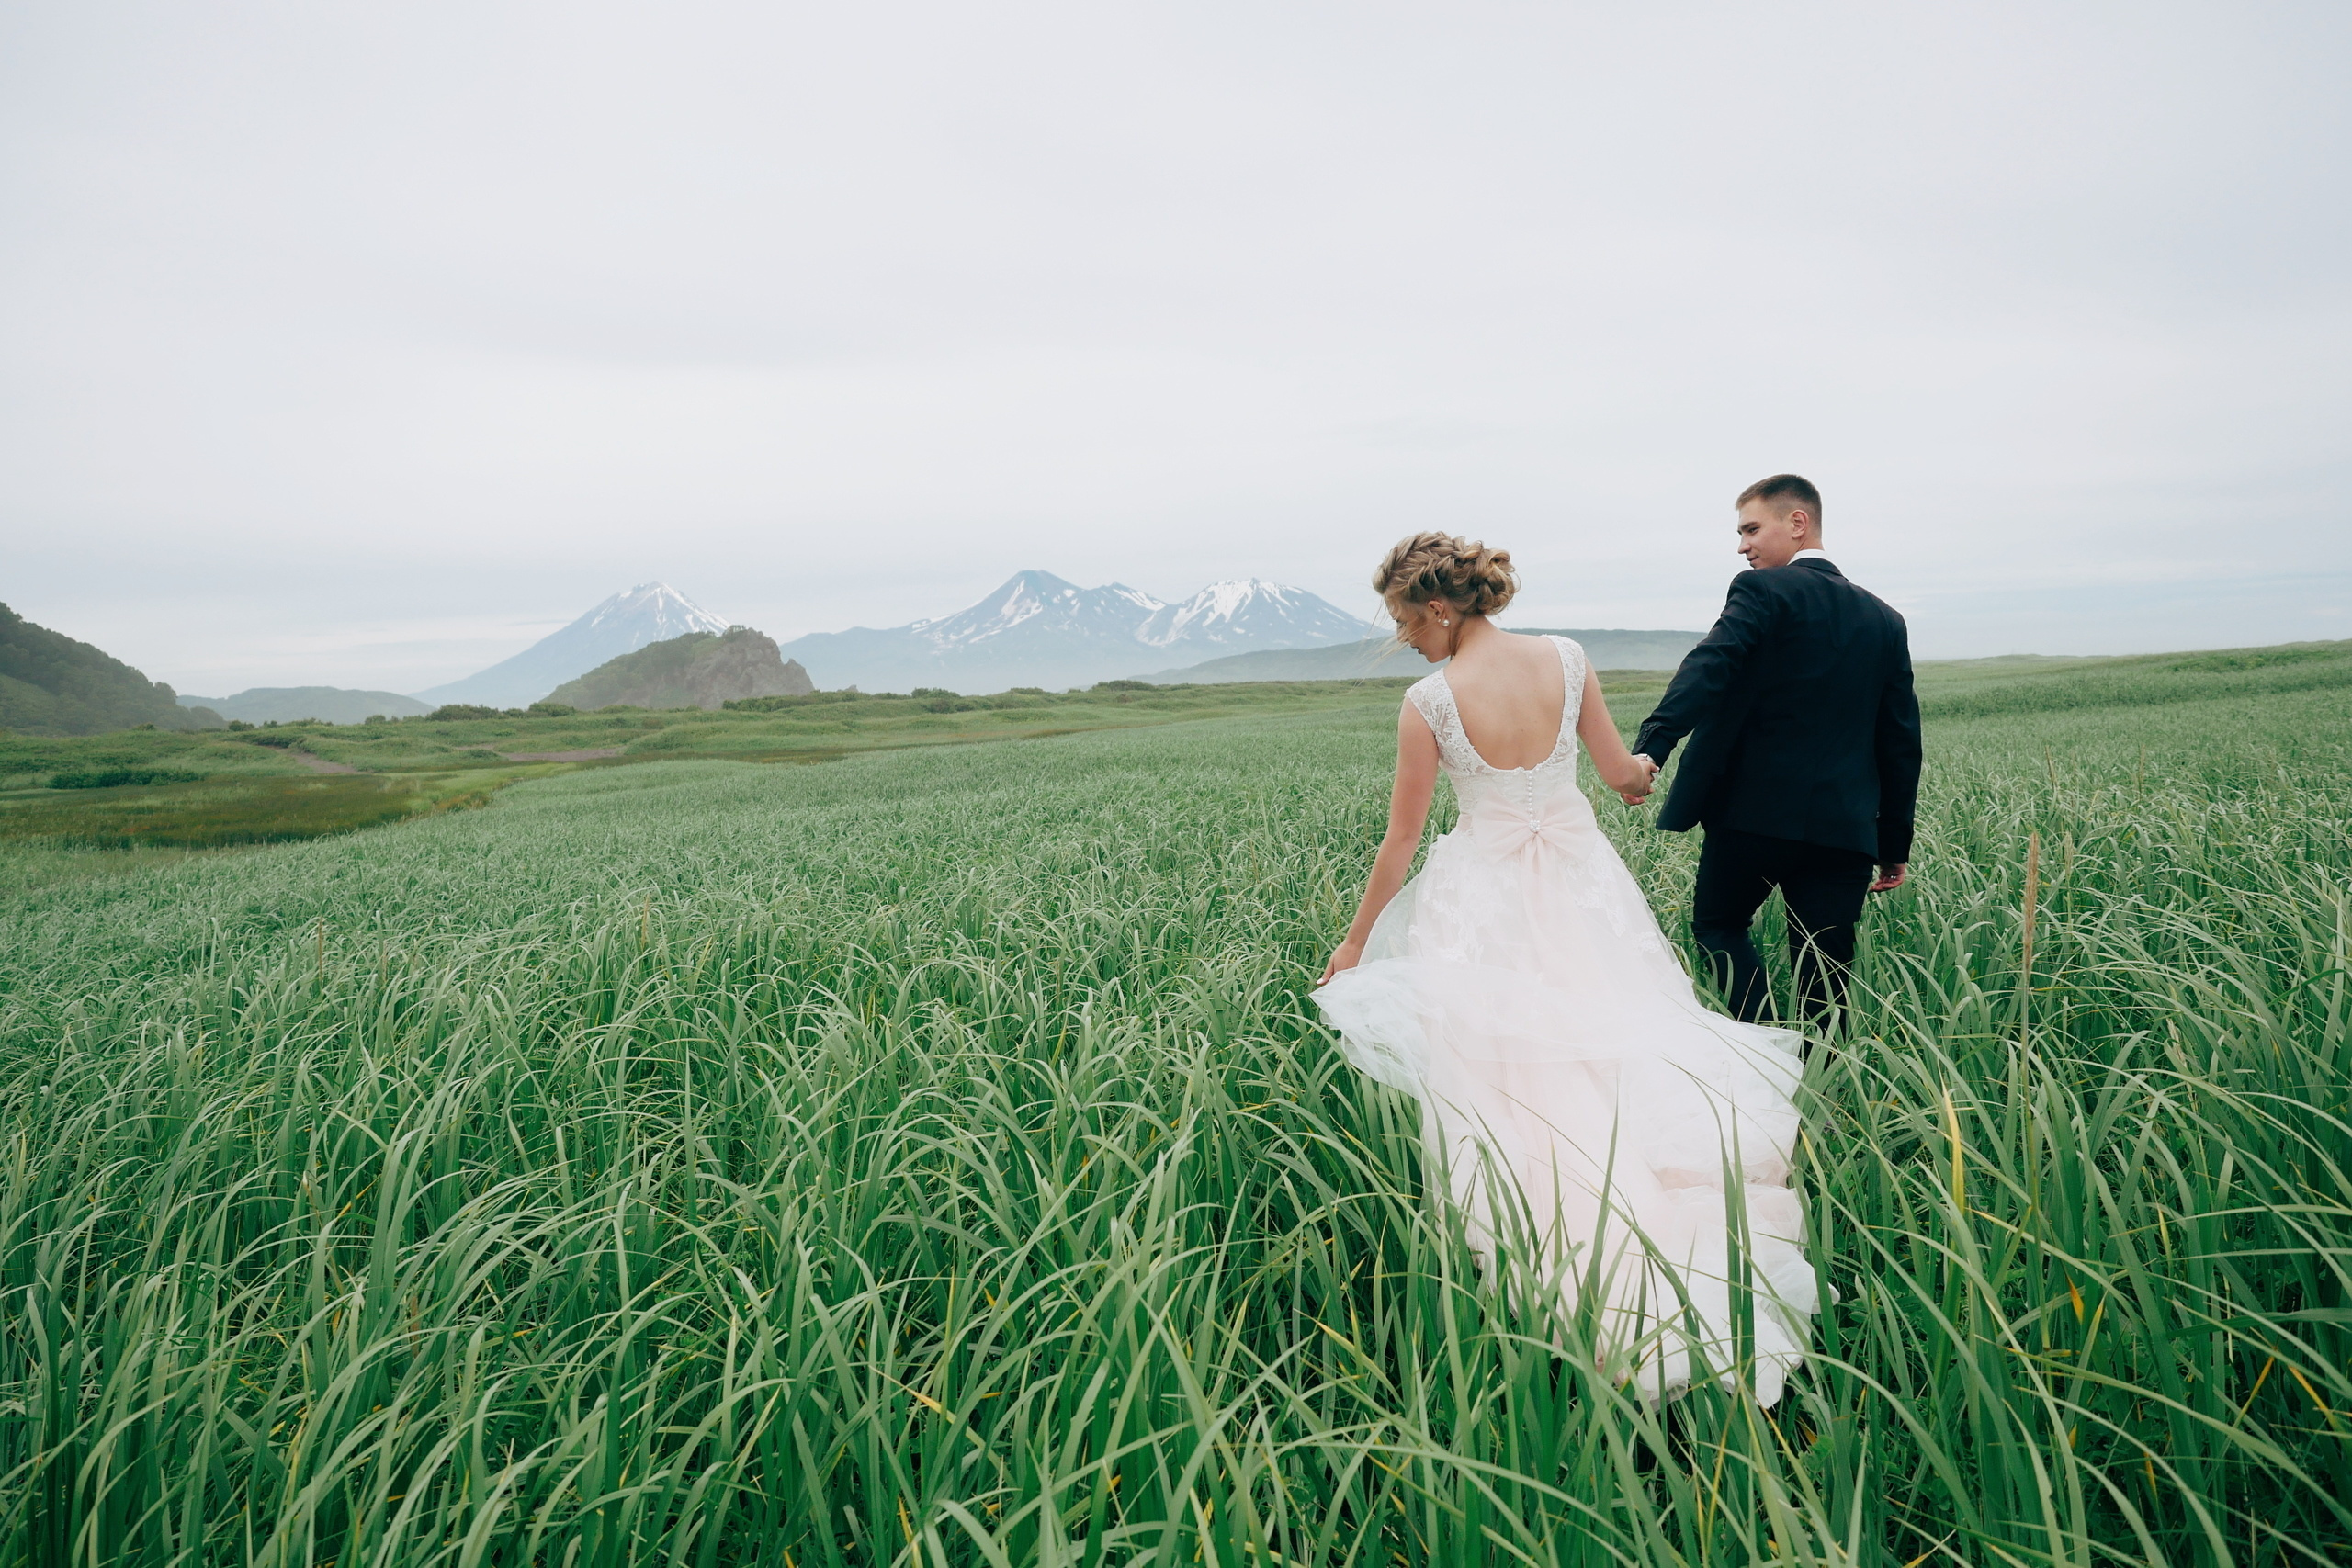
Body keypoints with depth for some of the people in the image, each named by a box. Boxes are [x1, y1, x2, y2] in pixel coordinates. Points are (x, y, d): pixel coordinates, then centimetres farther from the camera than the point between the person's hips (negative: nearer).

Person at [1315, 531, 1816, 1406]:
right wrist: (1640, 774, 31)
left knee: (1508, 1071, 7)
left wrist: (1356, 942, 5)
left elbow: (1401, 840, -8)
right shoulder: (1565, 659, -5)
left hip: (1486, 897, -4)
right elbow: (1620, 771, 5)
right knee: (1613, 1051, 12)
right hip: (1581, 883, 4)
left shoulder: (1428, 702, -14)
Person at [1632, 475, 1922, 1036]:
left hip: (1754, 811, -5)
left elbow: (1708, 668, -22)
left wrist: (1651, 747, -34)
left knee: (1717, 924, 16)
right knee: (1825, 980, 9)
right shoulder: (1885, 620, 16)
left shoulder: (1763, 589, -3)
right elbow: (1901, 741, 16)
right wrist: (1895, 847, 21)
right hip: (1846, 827, 5)